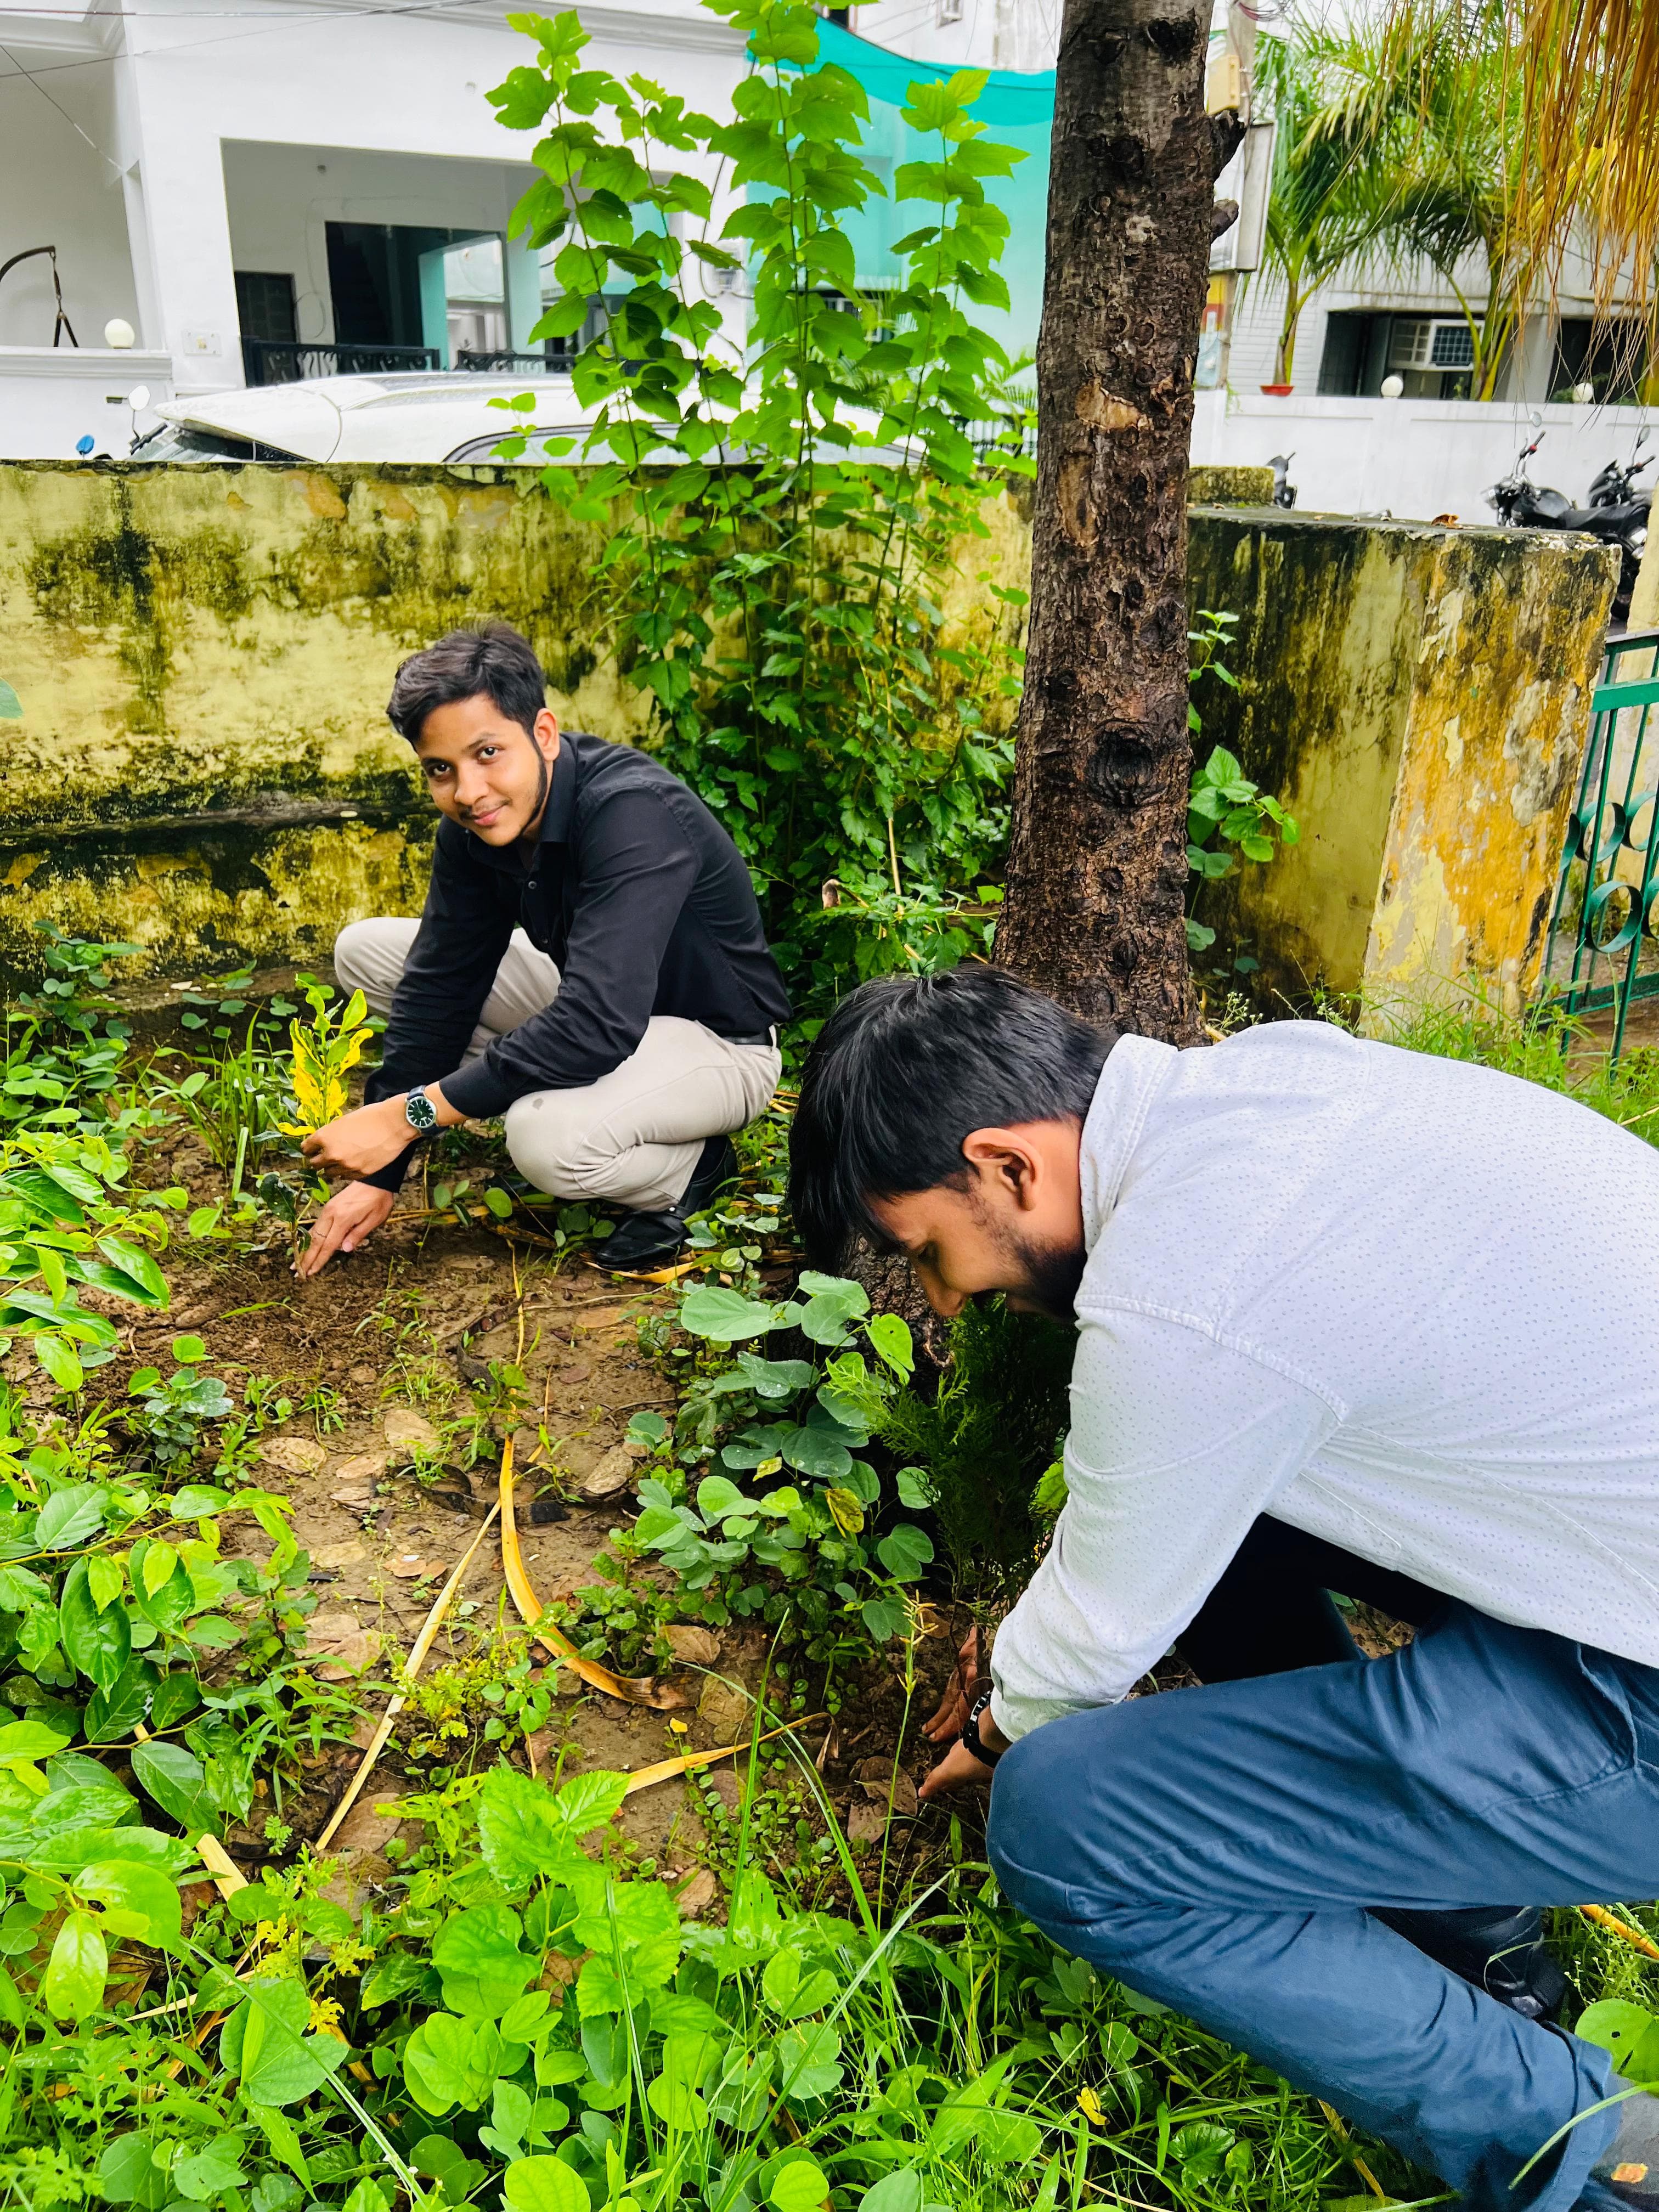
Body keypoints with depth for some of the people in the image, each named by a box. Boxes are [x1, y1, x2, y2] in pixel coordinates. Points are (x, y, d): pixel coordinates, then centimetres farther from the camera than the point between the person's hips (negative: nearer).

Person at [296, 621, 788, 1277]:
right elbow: (439, 986, -4)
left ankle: (689, 1168, -5)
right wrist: (379, 1177, -6)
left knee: (548, 1137, -39)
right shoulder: (473, 826, -8)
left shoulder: (632, 811, -32)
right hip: (595, 1010, 8)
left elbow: (597, 1026, -40)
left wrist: (410, 1114, -36)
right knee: (365, 950, 4)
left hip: (717, 1044, -8)